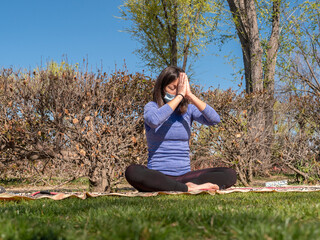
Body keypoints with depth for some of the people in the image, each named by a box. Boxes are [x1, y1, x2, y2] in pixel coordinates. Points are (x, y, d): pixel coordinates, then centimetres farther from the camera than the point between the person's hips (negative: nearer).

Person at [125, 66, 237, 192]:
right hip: (158, 176, -3)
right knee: (132, 172, -37)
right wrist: (179, 95, -17)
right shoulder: (152, 106, 3)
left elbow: (215, 119, -9)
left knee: (230, 174, -14)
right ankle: (189, 188, -32)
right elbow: (154, 120, -24)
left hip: (184, 176, 3)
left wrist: (190, 95, -12)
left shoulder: (188, 109, 11)